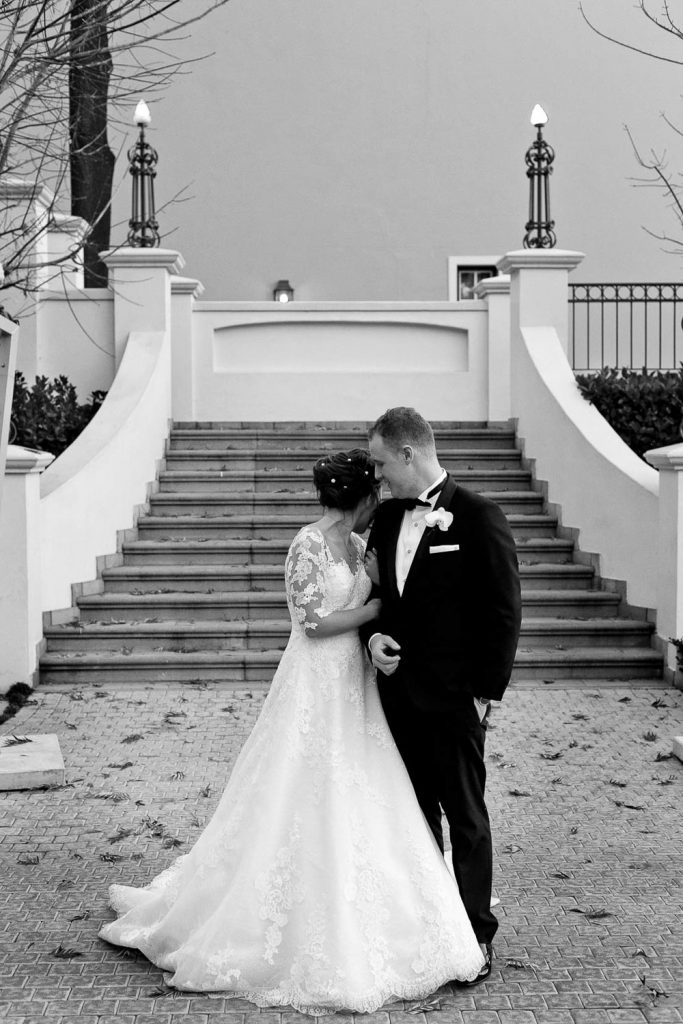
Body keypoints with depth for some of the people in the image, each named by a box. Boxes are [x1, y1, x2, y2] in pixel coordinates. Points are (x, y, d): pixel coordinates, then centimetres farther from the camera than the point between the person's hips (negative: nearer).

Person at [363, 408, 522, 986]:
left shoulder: (479, 518, -11)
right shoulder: (387, 518, 8)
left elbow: (505, 611, -10)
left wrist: (487, 692, -12)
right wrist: (373, 635, -3)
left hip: (454, 698, -6)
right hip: (398, 691, 6)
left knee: (466, 817, 5)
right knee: (417, 812, 16)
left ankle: (476, 935, 18)